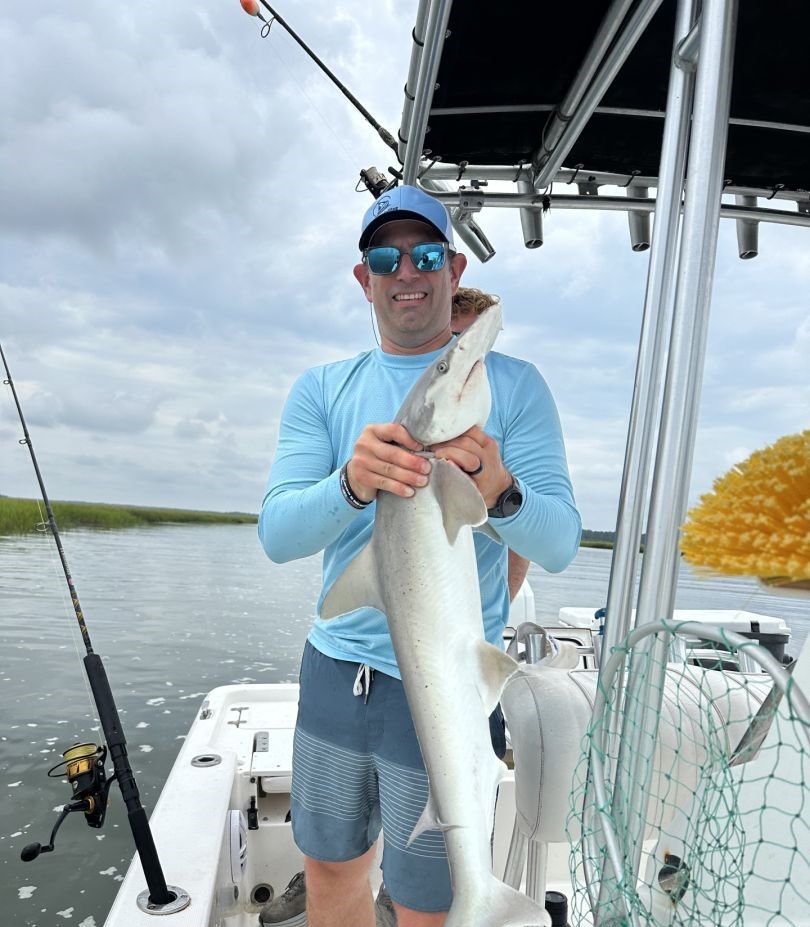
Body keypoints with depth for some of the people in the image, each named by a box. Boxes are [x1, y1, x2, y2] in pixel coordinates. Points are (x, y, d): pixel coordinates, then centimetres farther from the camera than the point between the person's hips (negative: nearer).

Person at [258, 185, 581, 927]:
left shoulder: (514, 386, -5)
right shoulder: (321, 390, 2)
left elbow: (560, 545, -11)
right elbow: (276, 534, -10)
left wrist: (500, 491, -32)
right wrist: (351, 485, -30)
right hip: (334, 669, 3)